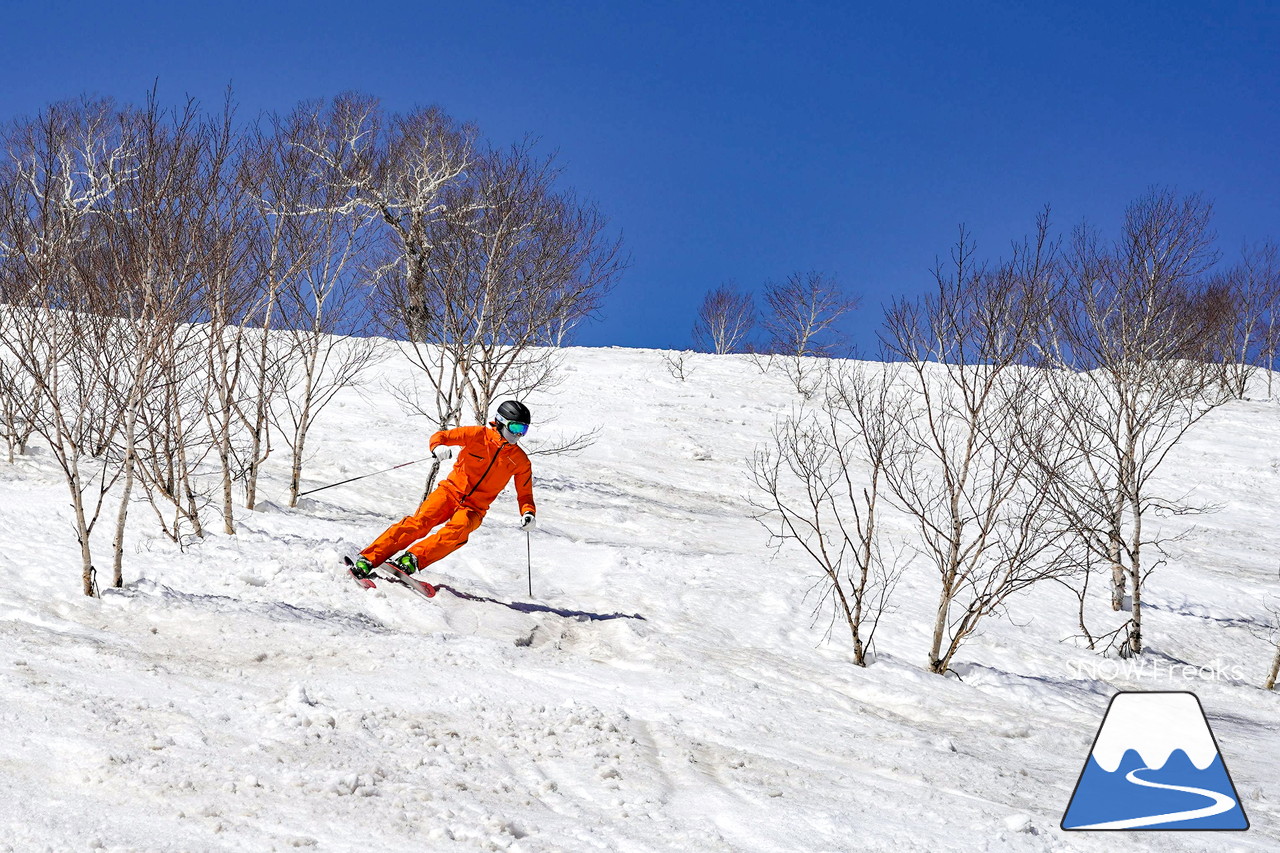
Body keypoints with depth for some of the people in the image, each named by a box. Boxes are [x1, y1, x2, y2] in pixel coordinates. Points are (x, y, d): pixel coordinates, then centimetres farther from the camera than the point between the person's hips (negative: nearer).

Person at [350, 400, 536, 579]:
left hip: (474, 508, 1)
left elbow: (525, 493, 10)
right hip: (452, 491, -1)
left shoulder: (520, 461, 2)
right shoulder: (479, 435, -3)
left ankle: (413, 558, -40)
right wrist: (438, 447, -27)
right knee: (419, 522, -23)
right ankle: (369, 558, -24)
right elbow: (441, 436, -3)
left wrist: (528, 513, -11)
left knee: (457, 530, -32)